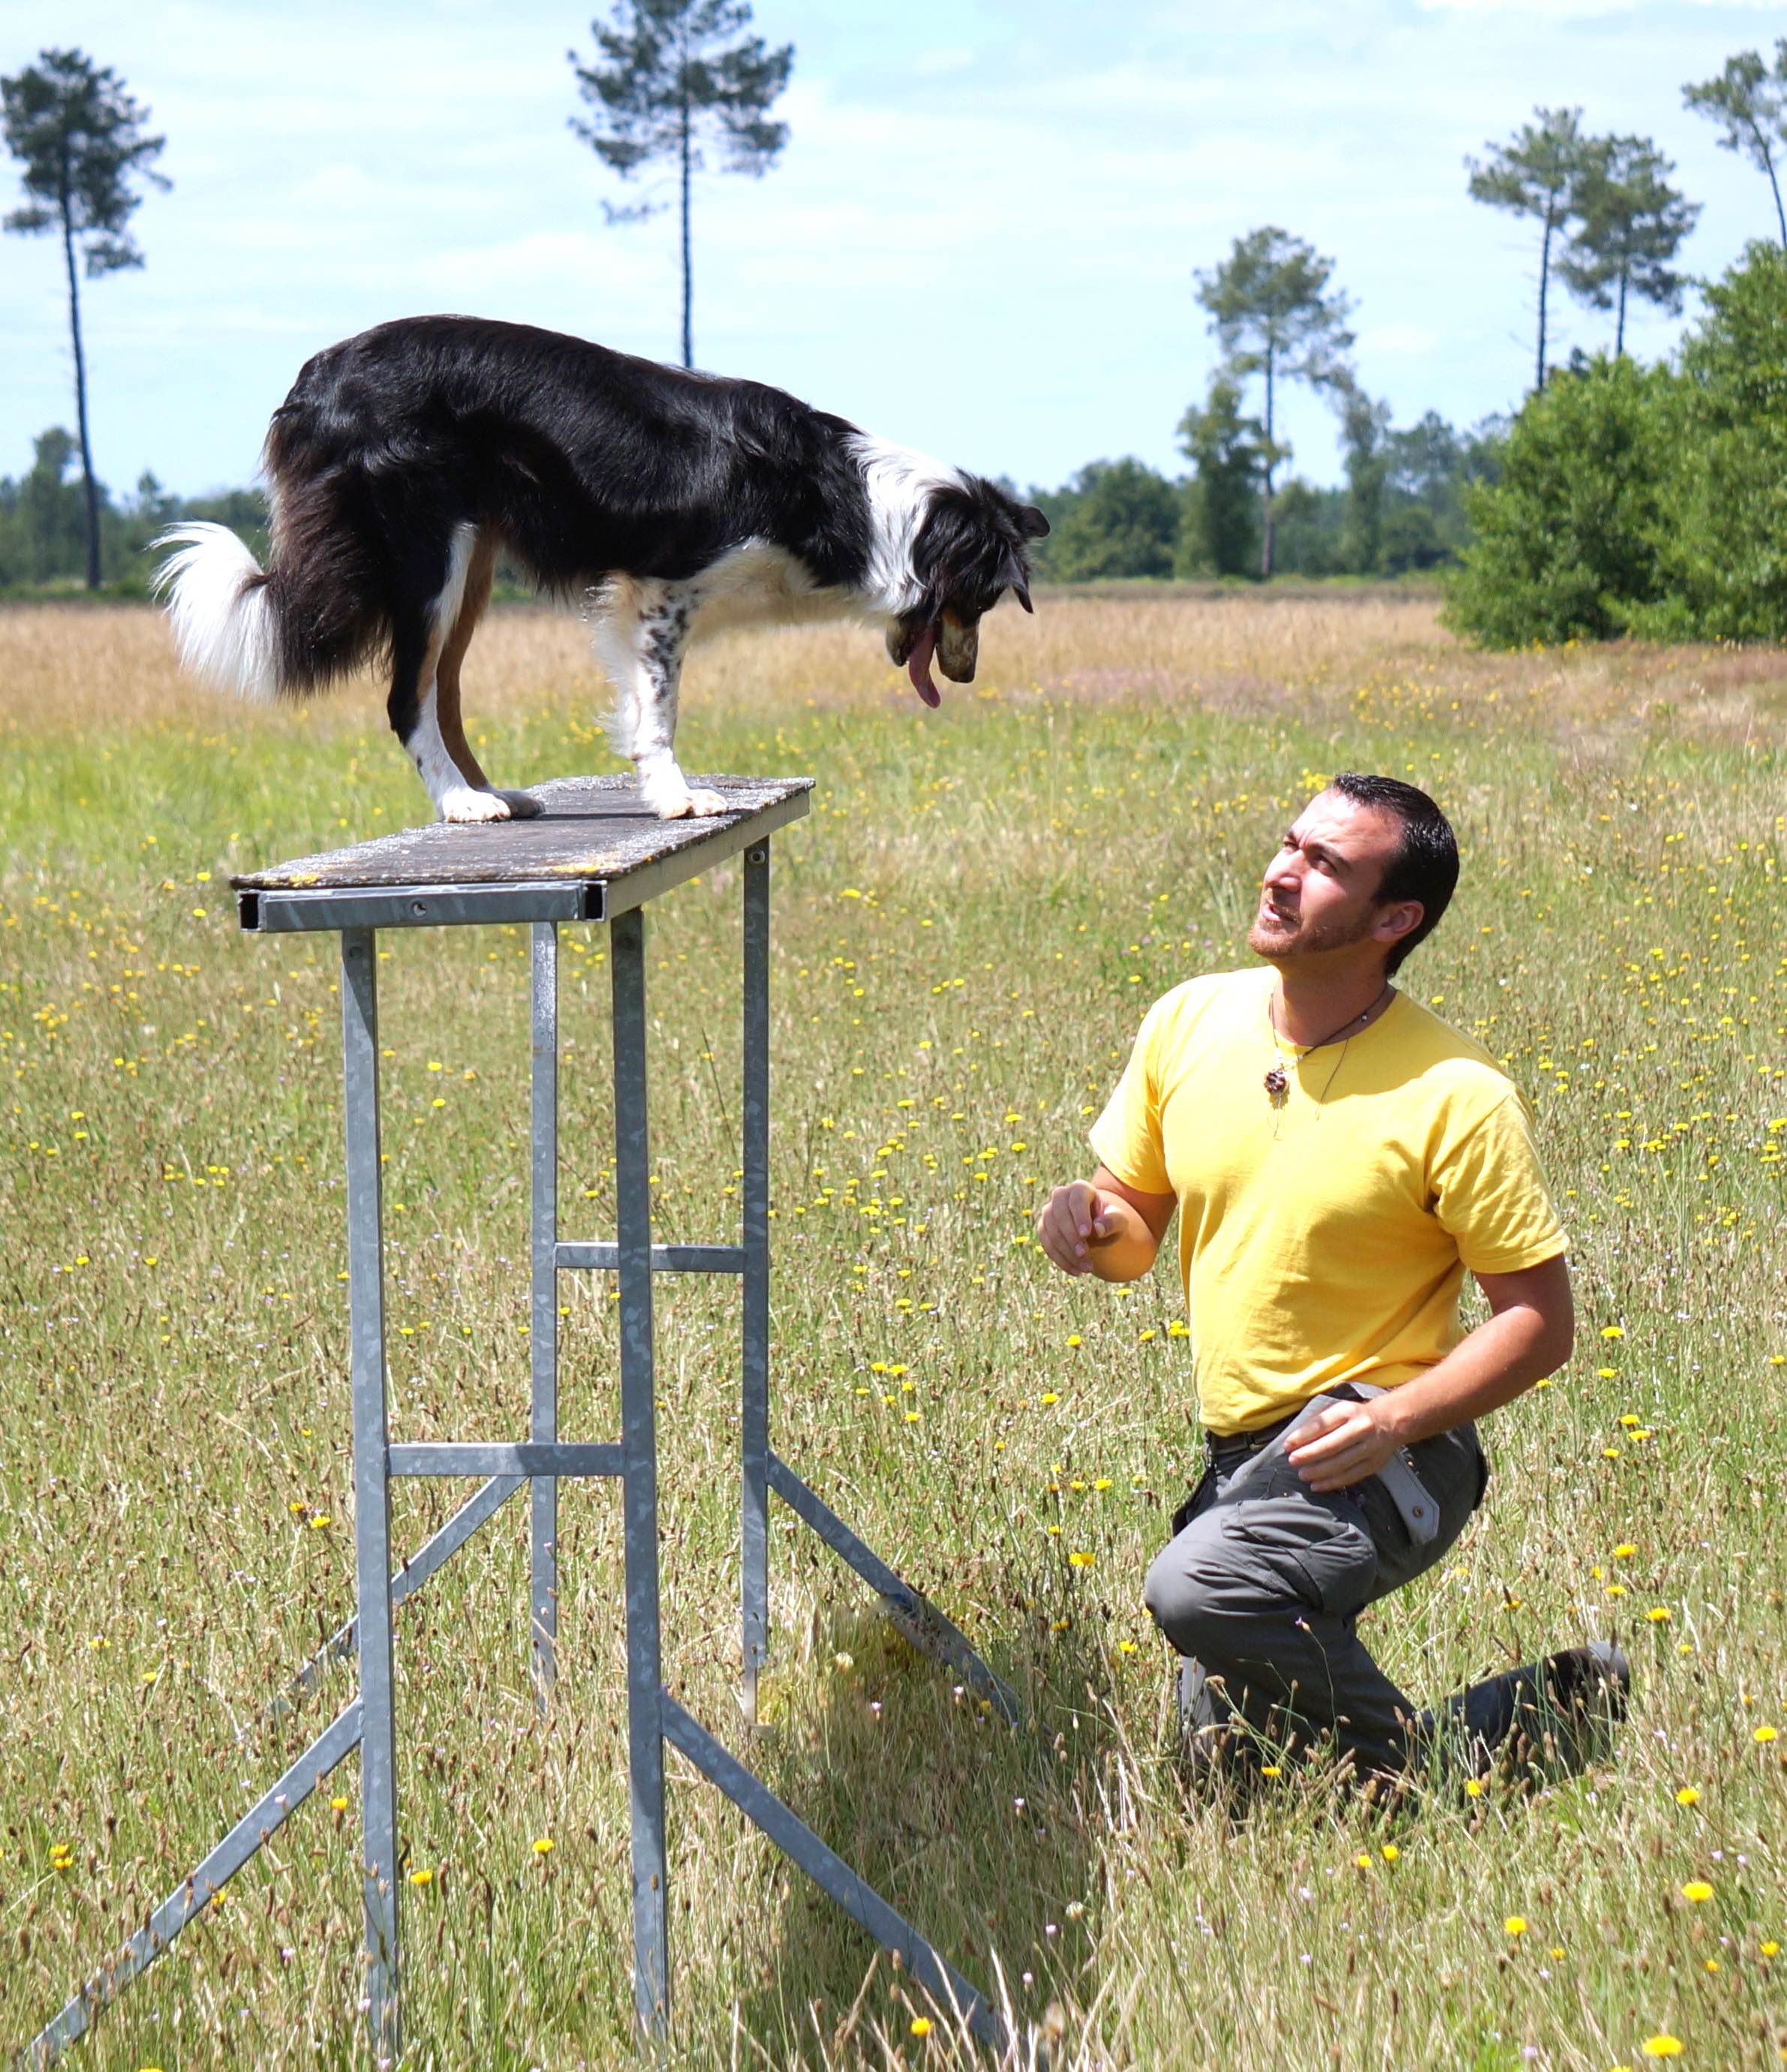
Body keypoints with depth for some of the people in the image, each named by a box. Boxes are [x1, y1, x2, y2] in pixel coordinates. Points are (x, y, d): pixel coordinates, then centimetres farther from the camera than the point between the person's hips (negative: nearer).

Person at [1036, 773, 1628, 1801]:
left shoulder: (1459, 1097, -16)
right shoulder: (1190, 1022, -1)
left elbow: (1541, 1322, -13)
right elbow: (1138, 1229, 11)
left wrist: (1392, 1420, -26)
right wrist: (1094, 1224, -12)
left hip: (1381, 1455, -7)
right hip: (1241, 1451, 7)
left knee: (1199, 1589, -33)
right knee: (1224, 1762, 12)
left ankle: (1425, 1765, -10)